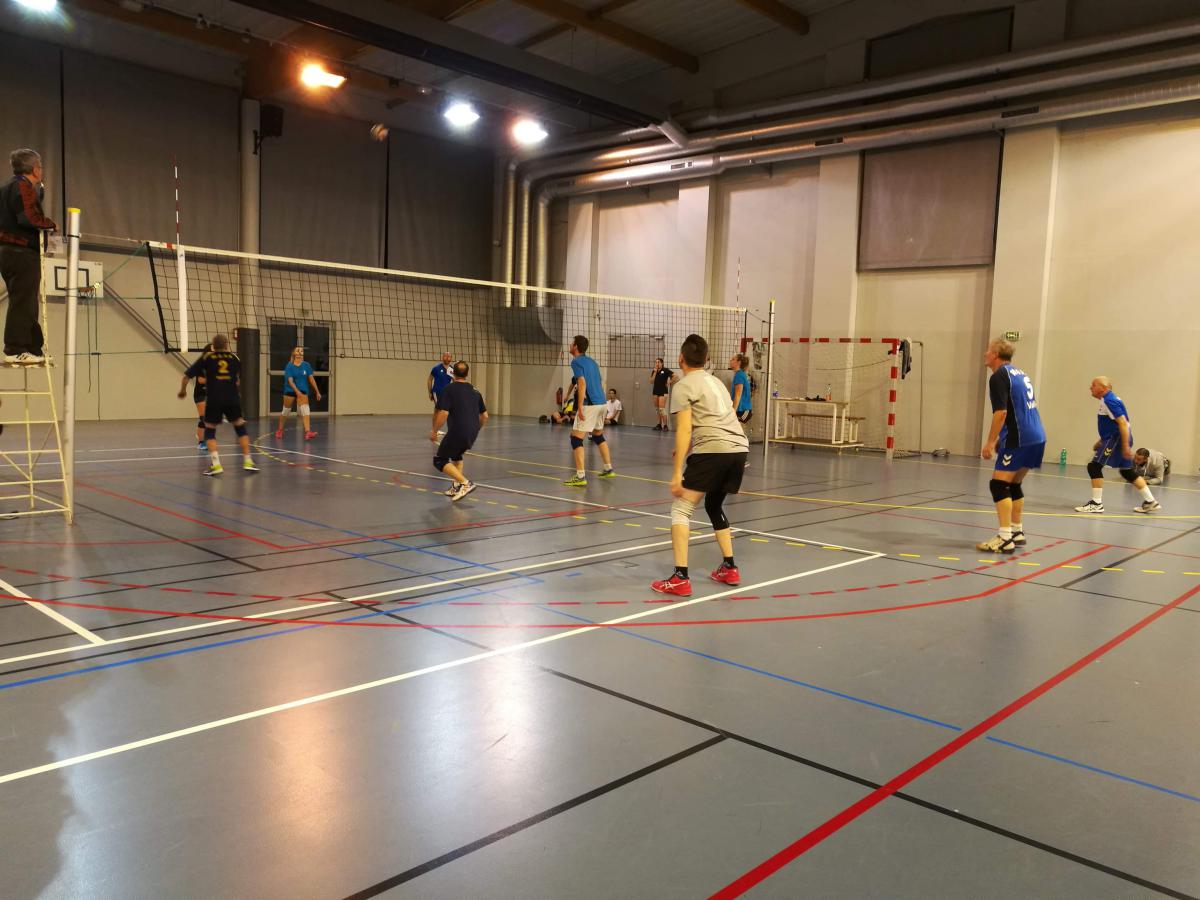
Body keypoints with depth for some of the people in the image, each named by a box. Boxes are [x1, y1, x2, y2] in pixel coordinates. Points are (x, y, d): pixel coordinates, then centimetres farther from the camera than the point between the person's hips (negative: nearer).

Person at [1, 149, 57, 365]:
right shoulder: (24, 187, -11)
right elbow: (29, 217, -23)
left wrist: (39, 191, 17)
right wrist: (51, 224, -6)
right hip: (22, 252, -10)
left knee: (25, 303, 14)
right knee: (23, 302, -7)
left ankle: (35, 348, 20)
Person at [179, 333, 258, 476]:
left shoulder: (207, 357, 7)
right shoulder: (234, 356, 11)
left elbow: (187, 375, 6)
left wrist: (182, 390, 22)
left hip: (214, 400, -1)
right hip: (232, 399, 1)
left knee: (209, 430, 11)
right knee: (240, 427, 16)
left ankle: (215, 464, -2)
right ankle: (247, 461, 12)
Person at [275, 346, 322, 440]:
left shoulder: (306, 365, -2)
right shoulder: (289, 366, -11)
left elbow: (311, 379, 3)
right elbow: (290, 381, -19)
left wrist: (317, 392, 3)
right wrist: (298, 392, -31)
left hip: (303, 391, 2)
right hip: (290, 391, -2)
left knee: (305, 410, -17)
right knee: (286, 411, 11)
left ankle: (308, 432, -27)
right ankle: (280, 430, 33)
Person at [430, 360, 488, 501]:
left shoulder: (448, 390, -5)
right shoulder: (475, 392, 13)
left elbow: (443, 414, -15)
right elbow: (484, 416, 15)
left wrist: (434, 431, -2)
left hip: (457, 432, -7)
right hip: (472, 434, 7)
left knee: (440, 460, 7)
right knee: (456, 455, 32)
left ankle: (465, 483, -9)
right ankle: (457, 486, 23)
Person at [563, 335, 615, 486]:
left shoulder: (576, 362, -6)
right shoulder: (592, 361, 18)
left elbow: (582, 383, -18)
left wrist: (580, 407, -21)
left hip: (589, 404, -9)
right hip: (601, 402, 9)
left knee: (576, 438, -7)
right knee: (598, 435, 25)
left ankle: (581, 477, -15)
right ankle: (609, 469, 31)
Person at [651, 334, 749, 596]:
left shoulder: (683, 386, 2)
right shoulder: (716, 382, 25)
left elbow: (684, 430, -7)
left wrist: (677, 473, -8)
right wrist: (685, 450, 44)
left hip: (712, 450, -8)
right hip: (740, 448, 8)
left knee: (681, 510, -1)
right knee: (714, 506, 26)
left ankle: (680, 579, -8)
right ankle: (729, 568, 29)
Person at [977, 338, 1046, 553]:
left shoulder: (999, 377, -9)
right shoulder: (1019, 373, 19)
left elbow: (1001, 413, -18)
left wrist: (990, 442, -14)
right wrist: (1002, 438, 25)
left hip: (1020, 439, -10)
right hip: (1037, 437, 10)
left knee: (999, 485, -9)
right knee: (1014, 484, 19)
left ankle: (1004, 538, -14)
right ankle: (1017, 532, 27)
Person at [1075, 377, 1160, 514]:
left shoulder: (1109, 401, -16)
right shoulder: (1109, 399, 15)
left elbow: (1123, 423, -22)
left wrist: (1126, 446, -24)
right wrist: (1101, 441, 25)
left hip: (1117, 438, -11)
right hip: (1115, 438, 11)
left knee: (1094, 466, -10)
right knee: (1127, 471, 18)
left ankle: (1096, 503, -8)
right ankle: (1150, 502, 24)